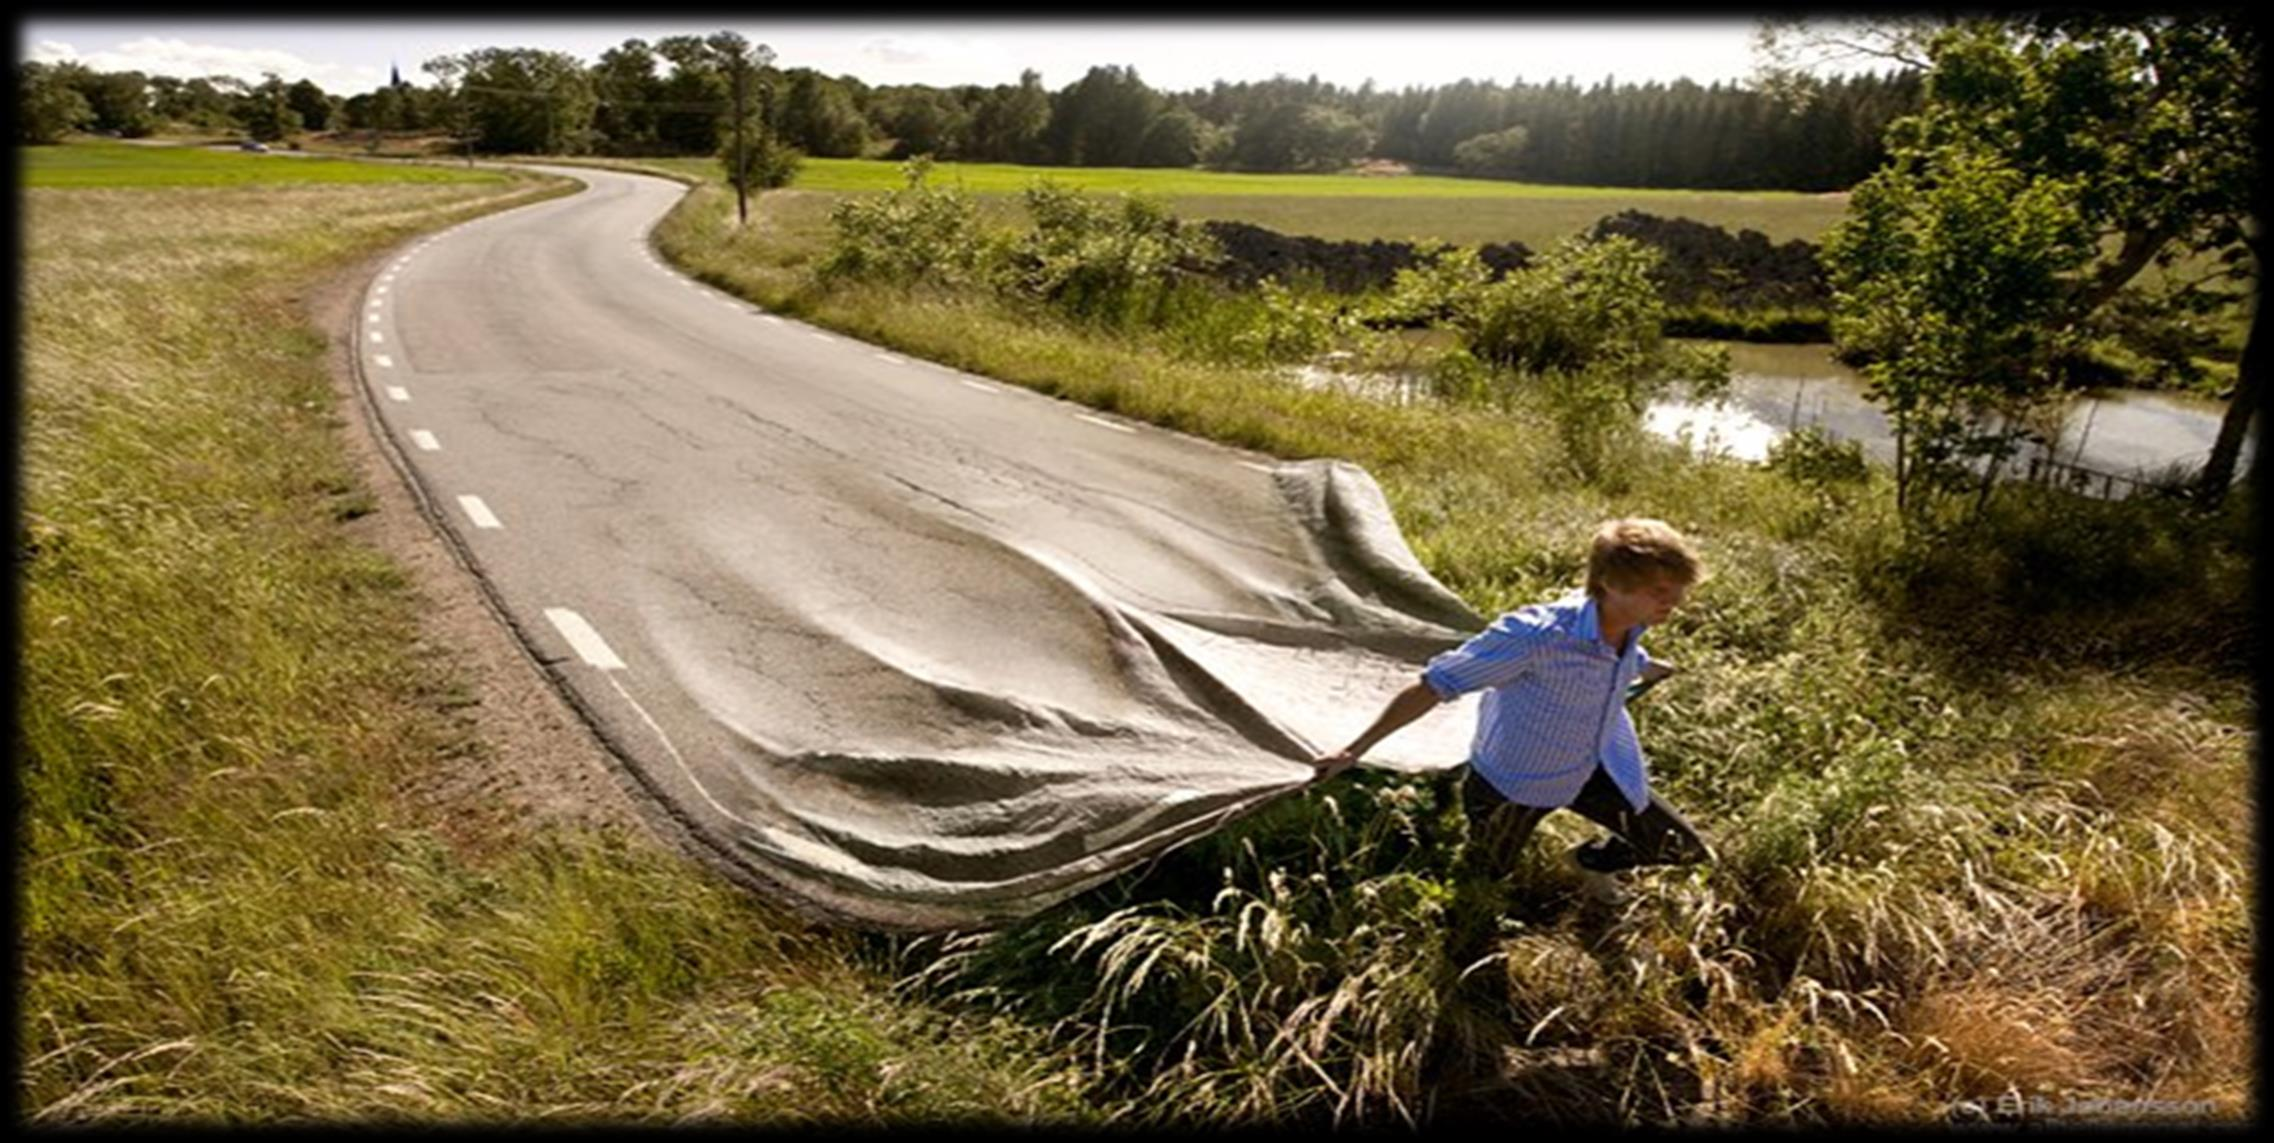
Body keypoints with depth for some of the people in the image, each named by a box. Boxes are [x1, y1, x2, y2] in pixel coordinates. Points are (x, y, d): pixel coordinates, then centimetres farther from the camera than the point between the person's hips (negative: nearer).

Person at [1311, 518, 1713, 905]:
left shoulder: (1628, 628, -19)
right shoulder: (1535, 635, -41)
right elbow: (1434, 686, -35)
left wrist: (1646, 669, 34)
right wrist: (1353, 751, -31)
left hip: (1589, 770, 5)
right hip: (1514, 780, -5)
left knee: (1683, 848, 11)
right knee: (1487, 875, 18)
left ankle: (1593, 862, 39)